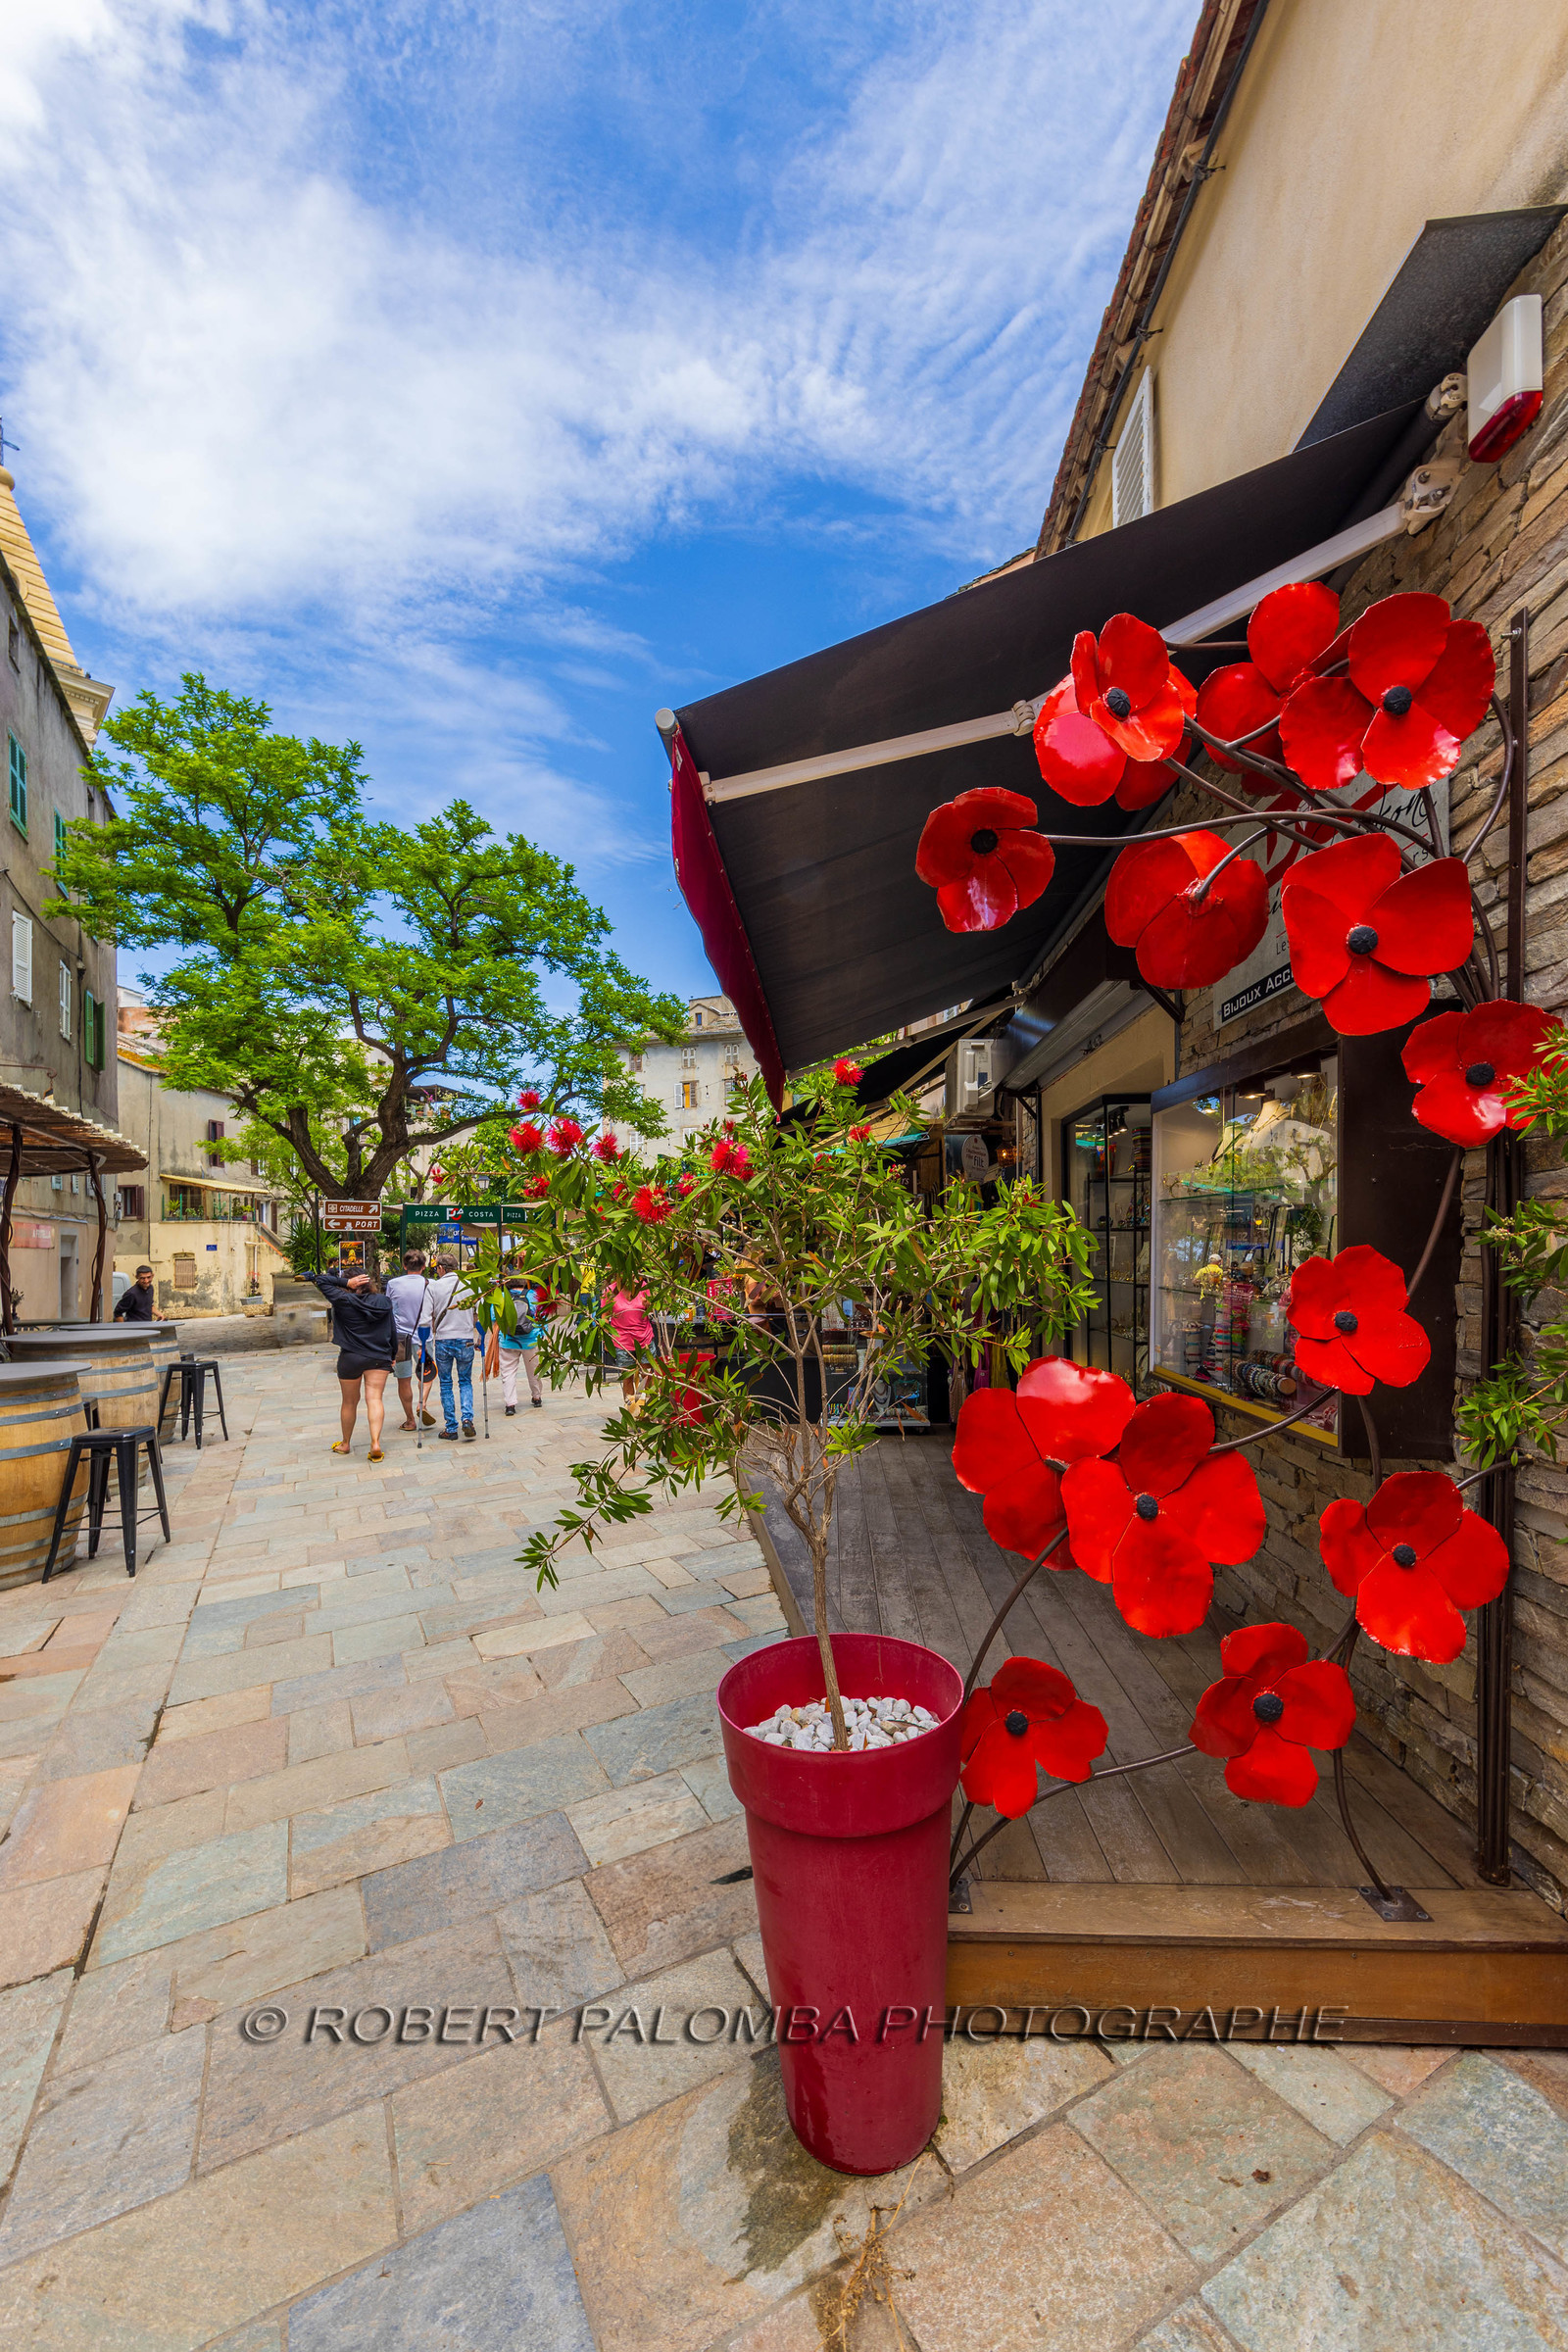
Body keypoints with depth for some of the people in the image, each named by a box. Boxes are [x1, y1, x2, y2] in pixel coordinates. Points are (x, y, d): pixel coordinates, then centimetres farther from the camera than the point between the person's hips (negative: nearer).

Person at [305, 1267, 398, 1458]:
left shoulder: (344, 1301, -11)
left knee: (350, 1402, 13)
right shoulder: (384, 1302, -1)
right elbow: (393, 1331, 5)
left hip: (350, 1358, -1)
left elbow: (321, 1281, -3)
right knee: (374, 1399, -1)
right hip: (379, 1358, 2)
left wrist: (346, 1283, -5)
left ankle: (345, 1444, 31)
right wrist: (393, 1355, 17)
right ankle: (375, 1442, -17)